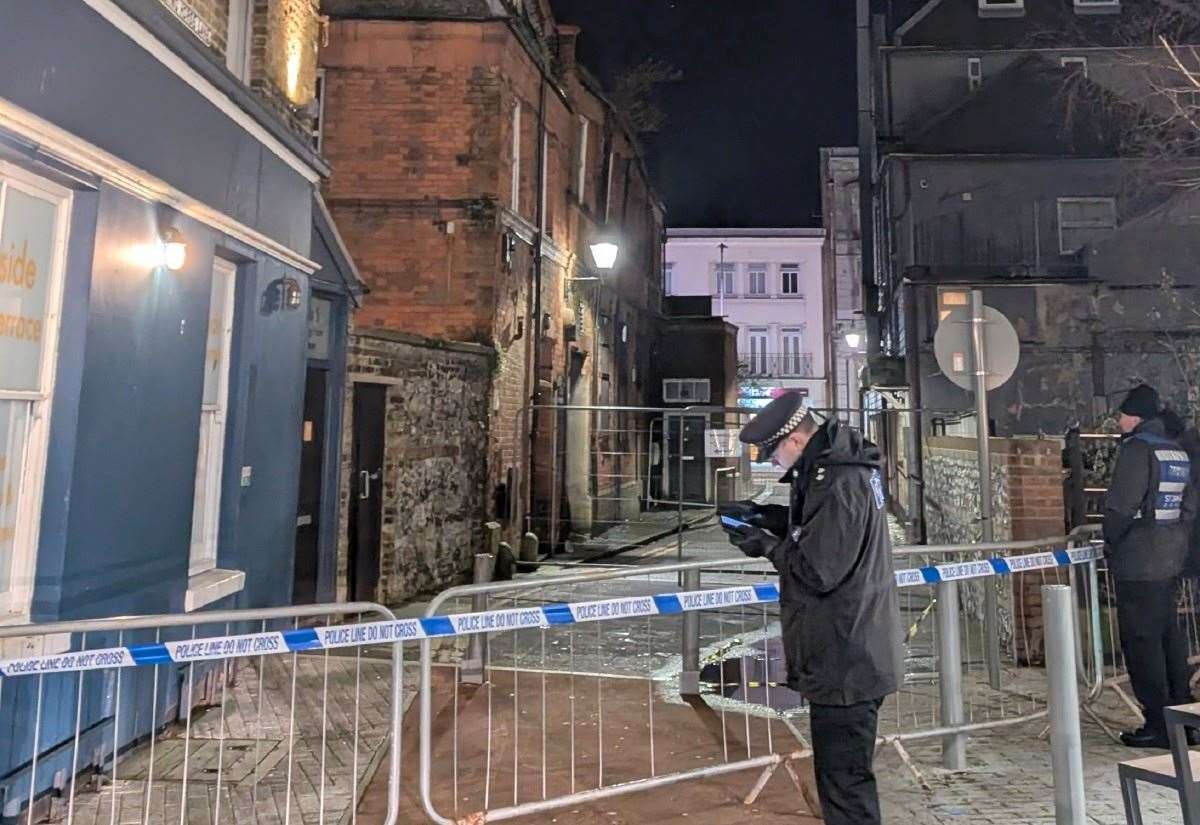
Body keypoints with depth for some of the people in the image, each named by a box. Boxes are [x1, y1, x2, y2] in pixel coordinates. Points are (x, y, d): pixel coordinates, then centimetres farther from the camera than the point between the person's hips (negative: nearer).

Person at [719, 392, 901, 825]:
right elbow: (820, 527, 19)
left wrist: (767, 545, -11)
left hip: (844, 662, -10)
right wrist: (764, 515, 6)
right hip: (852, 654, 10)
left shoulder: (838, 484, -26)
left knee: (845, 782, 3)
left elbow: (816, 570, -25)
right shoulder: (838, 465, 6)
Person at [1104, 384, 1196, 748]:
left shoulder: (1136, 448, -14)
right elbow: (1189, 506, 18)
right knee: (1169, 635, 17)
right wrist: (1176, 540, 21)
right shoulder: (1178, 452, 13)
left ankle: (1158, 724, 4)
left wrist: (1110, 542, -6)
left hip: (1139, 565, -9)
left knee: (1141, 641, -2)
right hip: (1171, 560, 9)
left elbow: (1121, 506, -20)